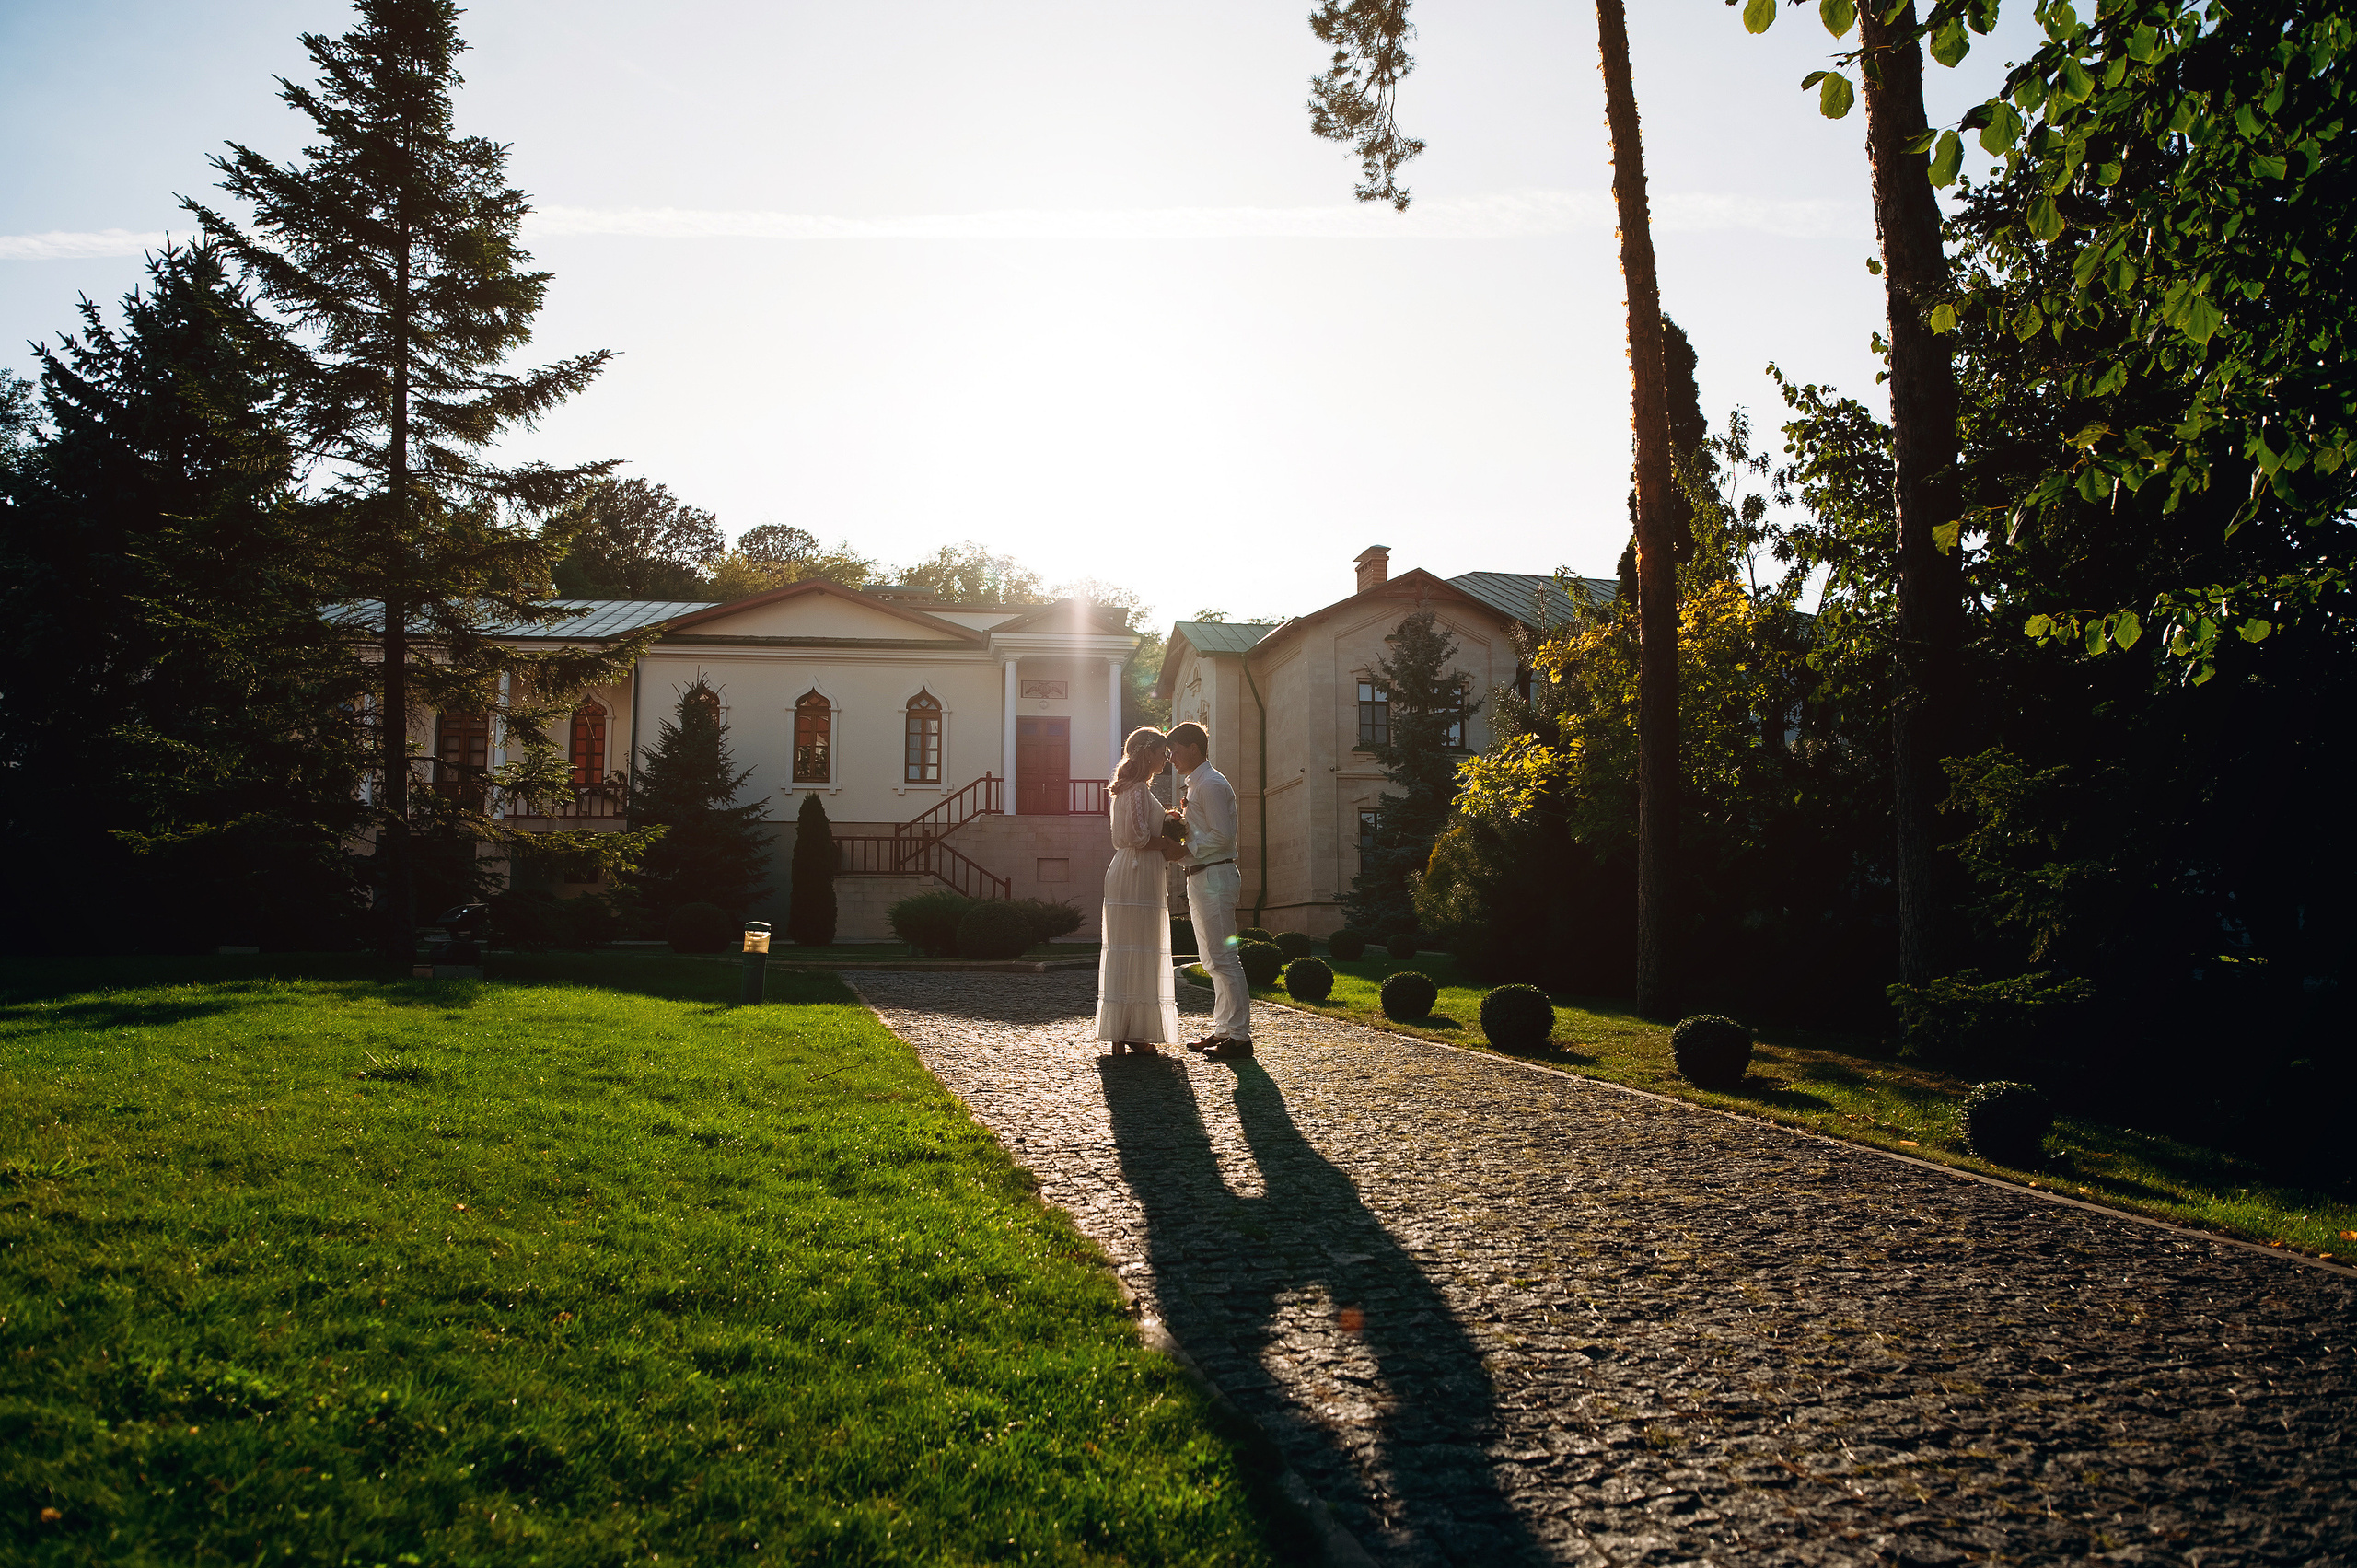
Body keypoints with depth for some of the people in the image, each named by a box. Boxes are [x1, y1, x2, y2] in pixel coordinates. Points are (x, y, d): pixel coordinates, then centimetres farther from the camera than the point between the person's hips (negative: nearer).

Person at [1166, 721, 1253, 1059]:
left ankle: (1239, 1036, -7)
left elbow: (1222, 836, -21)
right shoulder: (1195, 785, 19)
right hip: (1200, 877, 11)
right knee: (1213, 960, 15)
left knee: (1223, 958, -9)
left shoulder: (1211, 784, -13)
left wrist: (1186, 850, -17)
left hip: (1213, 876, -11)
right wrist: (1181, 821, 9)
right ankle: (1222, 1029, 22)